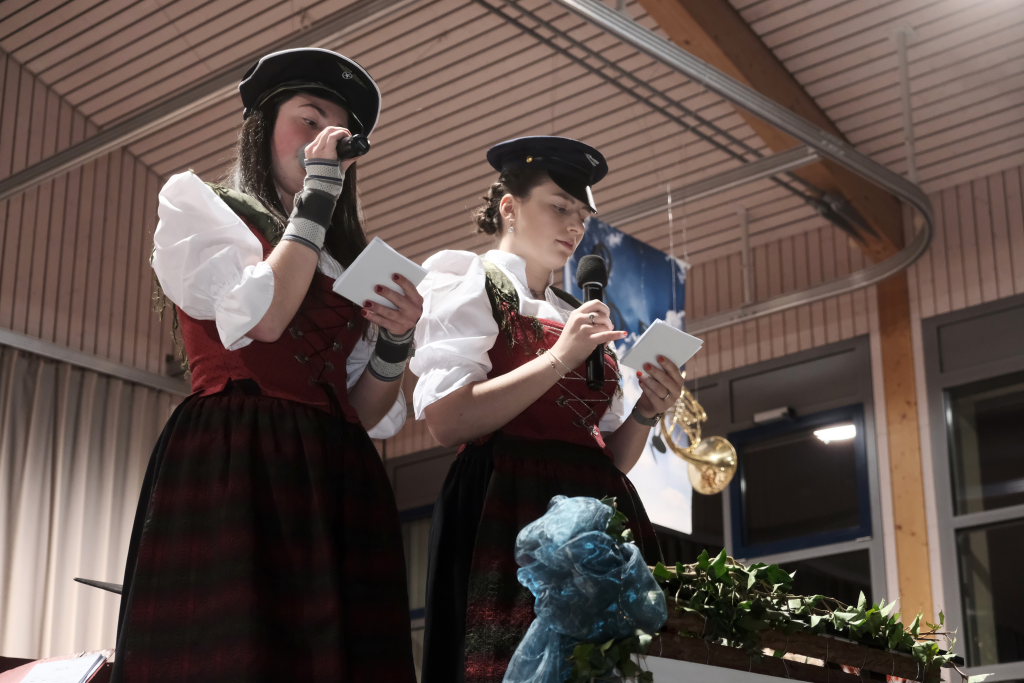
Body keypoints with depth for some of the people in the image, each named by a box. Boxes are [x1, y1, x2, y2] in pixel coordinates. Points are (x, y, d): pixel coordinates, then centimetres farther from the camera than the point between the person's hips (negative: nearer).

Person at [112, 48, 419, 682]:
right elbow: (263, 317, -9)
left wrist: (396, 341, 1)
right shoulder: (198, 204, 11)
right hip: (235, 461, -5)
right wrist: (317, 192, -2)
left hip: (341, 478, 5)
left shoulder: (350, 258, 26)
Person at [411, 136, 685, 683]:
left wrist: (647, 412, 2)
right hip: (511, 516, -6)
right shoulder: (468, 284, 6)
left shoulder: (581, 316, 24)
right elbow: (446, 420, -10)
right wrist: (560, 358, -11)